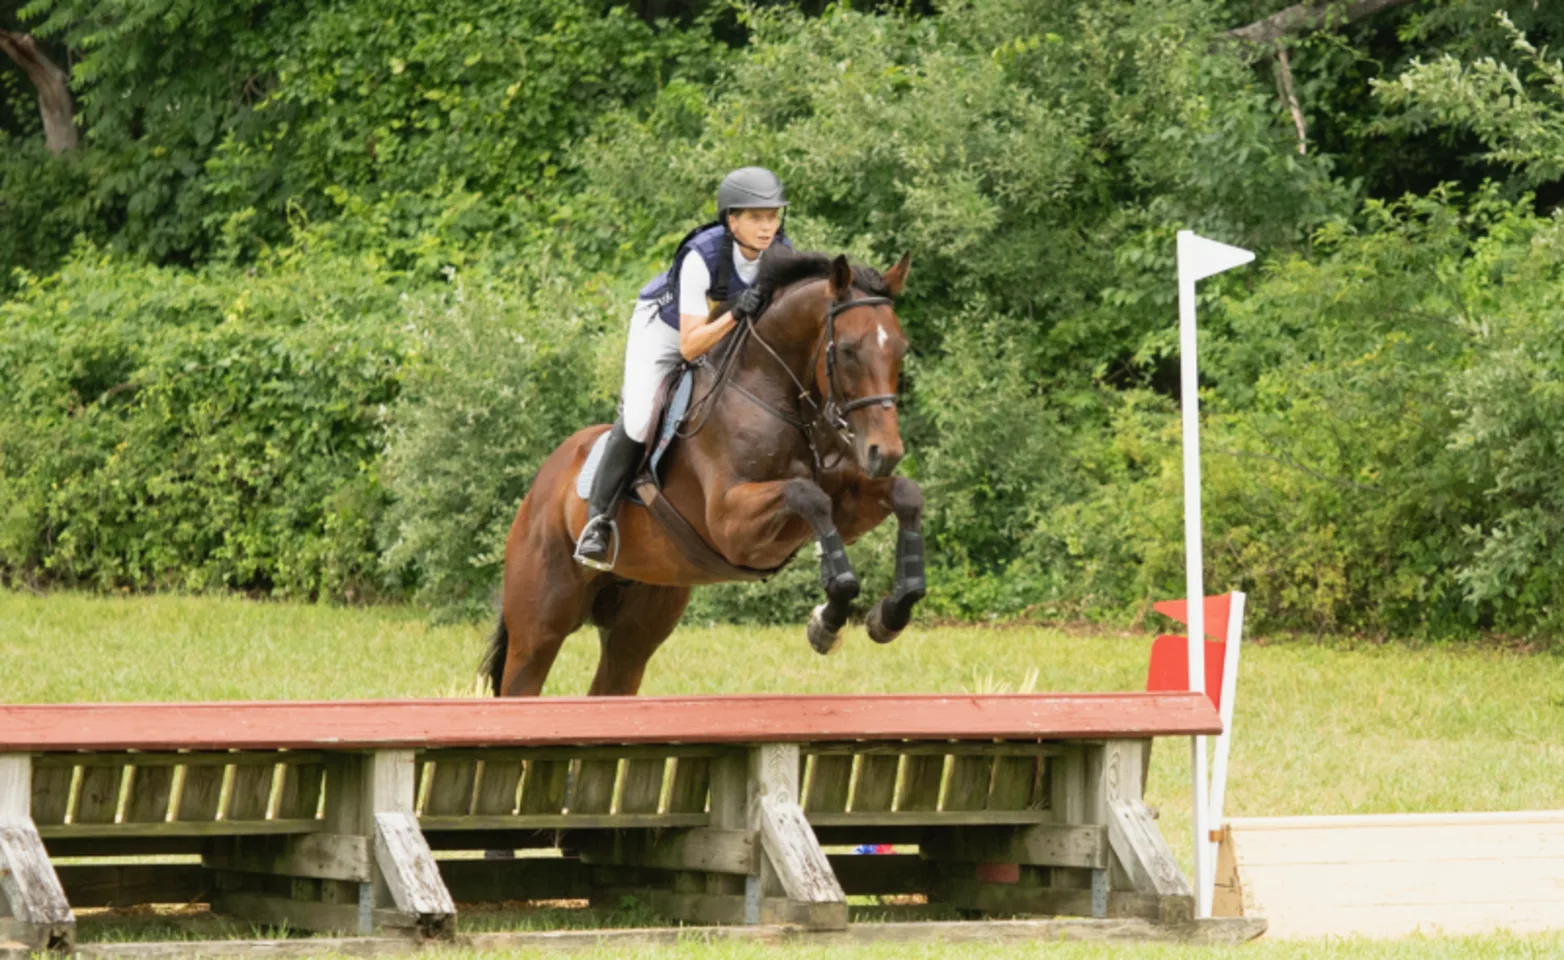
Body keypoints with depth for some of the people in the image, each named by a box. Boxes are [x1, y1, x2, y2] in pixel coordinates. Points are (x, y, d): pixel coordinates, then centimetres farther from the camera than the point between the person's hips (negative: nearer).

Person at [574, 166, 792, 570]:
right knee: (638, 420, -21)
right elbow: (690, 347, -39)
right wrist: (735, 315, -52)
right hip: (664, 325, -5)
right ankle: (597, 521, -8)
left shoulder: (782, 254, -24)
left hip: (727, 328, 5)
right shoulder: (701, 257, -39)